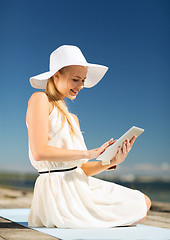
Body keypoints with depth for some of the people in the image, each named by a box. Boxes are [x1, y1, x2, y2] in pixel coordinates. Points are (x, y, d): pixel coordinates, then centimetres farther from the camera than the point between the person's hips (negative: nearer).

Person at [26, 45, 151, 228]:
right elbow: (39, 152, -20)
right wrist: (89, 153, -18)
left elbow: (81, 169, 11)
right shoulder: (40, 100, -6)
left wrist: (112, 161, -6)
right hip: (57, 191, -8)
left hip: (79, 185, 8)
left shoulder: (72, 118, 17)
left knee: (144, 202, 12)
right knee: (138, 213, -2)